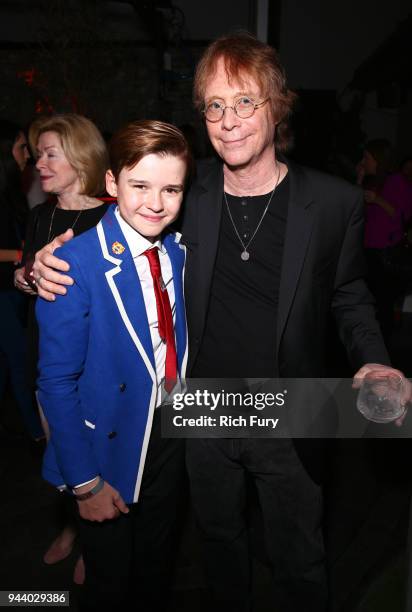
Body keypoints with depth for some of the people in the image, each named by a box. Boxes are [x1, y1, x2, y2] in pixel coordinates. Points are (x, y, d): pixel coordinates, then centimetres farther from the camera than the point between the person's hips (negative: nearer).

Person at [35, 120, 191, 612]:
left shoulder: (178, 252, -5)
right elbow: (56, 382, -19)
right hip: (110, 443, -4)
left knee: (158, 570, 27)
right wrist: (85, 481, -14)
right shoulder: (75, 265, -23)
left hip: (172, 433, 5)